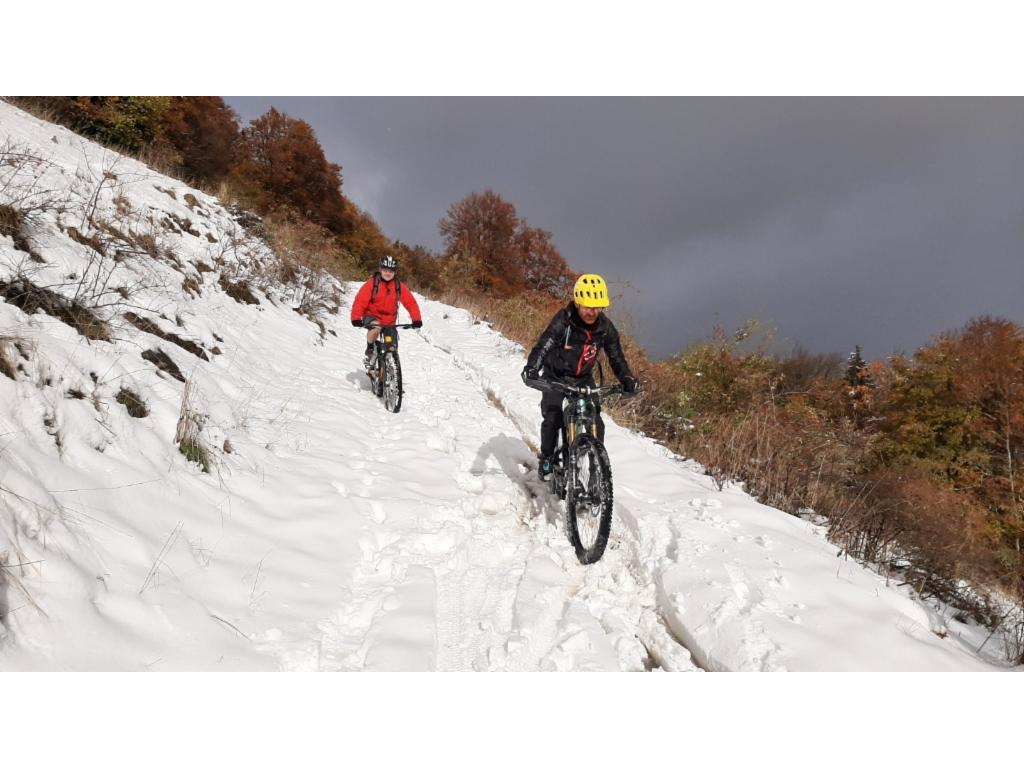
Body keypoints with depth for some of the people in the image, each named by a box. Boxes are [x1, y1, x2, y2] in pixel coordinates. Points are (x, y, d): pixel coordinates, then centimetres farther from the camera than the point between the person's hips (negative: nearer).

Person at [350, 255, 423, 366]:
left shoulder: (398, 286, -8)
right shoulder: (372, 283, -15)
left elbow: (410, 302, -9)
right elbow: (360, 301, -21)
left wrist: (416, 319, -22)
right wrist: (356, 318, -34)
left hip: (389, 320, 3)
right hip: (372, 316, -3)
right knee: (376, 329, -36)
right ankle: (368, 352, -10)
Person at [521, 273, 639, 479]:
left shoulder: (606, 327, -10)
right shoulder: (563, 321, -23)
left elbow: (616, 357, -2)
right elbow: (543, 345, -33)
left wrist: (627, 379, -19)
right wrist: (531, 368, -50)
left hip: (583, 379, 3)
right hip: (555, 377, -3)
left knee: (596, 423, -7)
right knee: (552, 419, -14)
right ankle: (546, 457, 11)